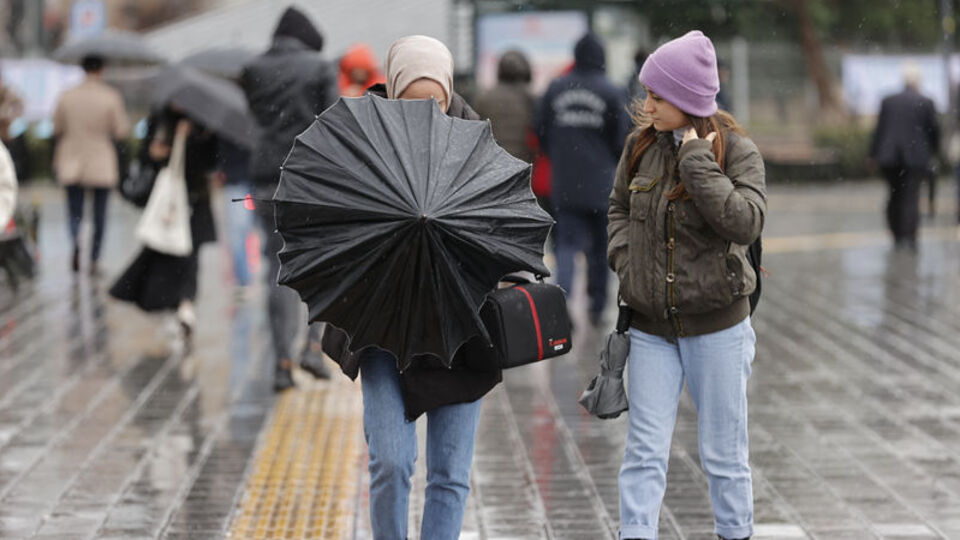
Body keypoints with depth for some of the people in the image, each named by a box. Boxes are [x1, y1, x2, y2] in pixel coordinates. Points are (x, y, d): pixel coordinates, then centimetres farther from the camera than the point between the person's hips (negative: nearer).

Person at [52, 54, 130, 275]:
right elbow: (121, 131, -8)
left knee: (75, 213, 7)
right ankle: (94, 261, 11)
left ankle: (76, 240, -24)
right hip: (102, 165, -1)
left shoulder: (67, 97, -3)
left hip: (72, 164, 1)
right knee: (99, 214, 10)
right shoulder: (111, 97, -9)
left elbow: (57, 129, 4)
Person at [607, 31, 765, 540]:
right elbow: (619, 206, 18)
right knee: (644, 453, 1)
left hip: (716, 326, -3)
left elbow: (745, 222, -25)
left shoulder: (736, 150, -10)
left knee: (724, 454, 9)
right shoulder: (641, 144, 2)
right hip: (650, 324, 3)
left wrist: (696, 157, -23)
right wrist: (624, 256, 0)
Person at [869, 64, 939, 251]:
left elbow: (879, 129, 5)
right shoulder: (926, 103, -3)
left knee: (895, 196, 13)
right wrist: (932, 150, 19)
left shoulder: (888, 101, 4)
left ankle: (897, 237, 15)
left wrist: (874, 153, 11)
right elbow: (933, 130, 2)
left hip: (890, 157, 3)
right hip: (916, 156, -3)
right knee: (911, 197, -4)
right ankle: (908, 238, -13)